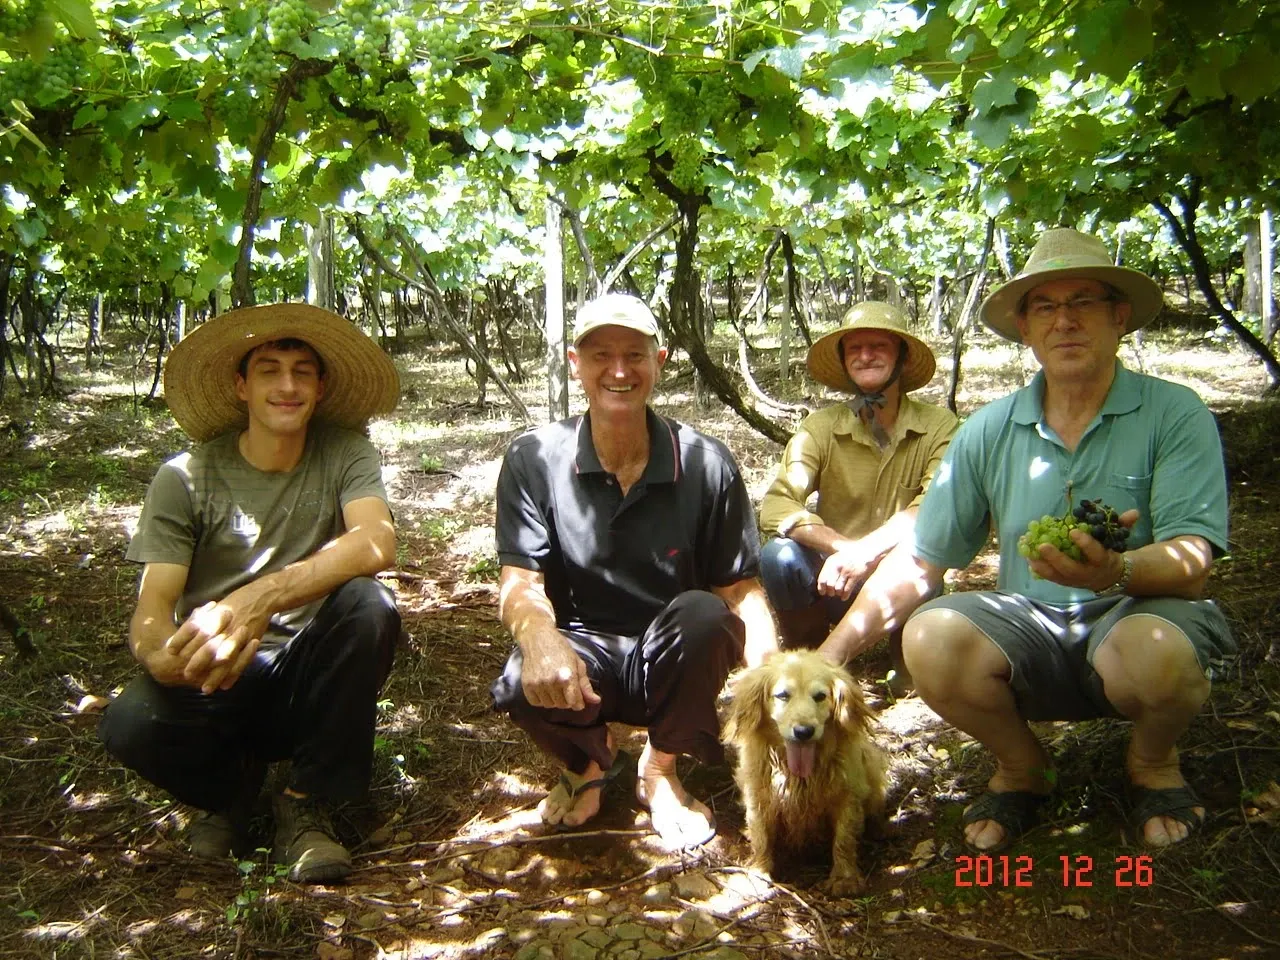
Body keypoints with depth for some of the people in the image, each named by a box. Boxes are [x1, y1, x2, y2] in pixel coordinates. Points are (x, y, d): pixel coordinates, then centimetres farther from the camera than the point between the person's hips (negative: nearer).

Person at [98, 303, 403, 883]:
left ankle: (306, 804, -10)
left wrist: (260, 598, -41)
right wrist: (163, 657, -37)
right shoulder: (186, 477, -5)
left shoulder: (344, 453, -5)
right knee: (131, 724, -31)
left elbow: (377, 543, -25)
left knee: (368, 605, -30)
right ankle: (231, 785, 5)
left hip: (308, 677, 1)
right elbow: (151, 611, -11)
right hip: (217, 681, 0)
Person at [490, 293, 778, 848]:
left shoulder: (705, 464, -9)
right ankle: (589, 761, 7)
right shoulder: (532, 461, -8)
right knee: (524, 687, -34)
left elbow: (741, 588, -6)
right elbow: (520, 580, -14)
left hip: (673, 661, 1)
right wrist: (540, 636, -39)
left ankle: (659, 771, -2)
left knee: (704, 613, -33)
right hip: (583, 655, 0)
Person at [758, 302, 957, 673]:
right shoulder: (821, 427, -6)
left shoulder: (938, 426, -8)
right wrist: (842, 547, -33)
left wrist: (864, 553, -34)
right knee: (780, 556, -28)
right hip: (833, 579, 1)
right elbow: (775, 507, -19)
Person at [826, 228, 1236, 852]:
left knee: (1155, 651, -36)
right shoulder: (989, 432, 2)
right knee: (931, 638, -27)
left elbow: (1191, 561, -16)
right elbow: (918, 561, 2)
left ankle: (1152, 762, 3)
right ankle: (1020, 765, 6)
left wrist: (1115, 571, -39)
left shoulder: (1175, 414, -6)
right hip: (1030, 637, 2)